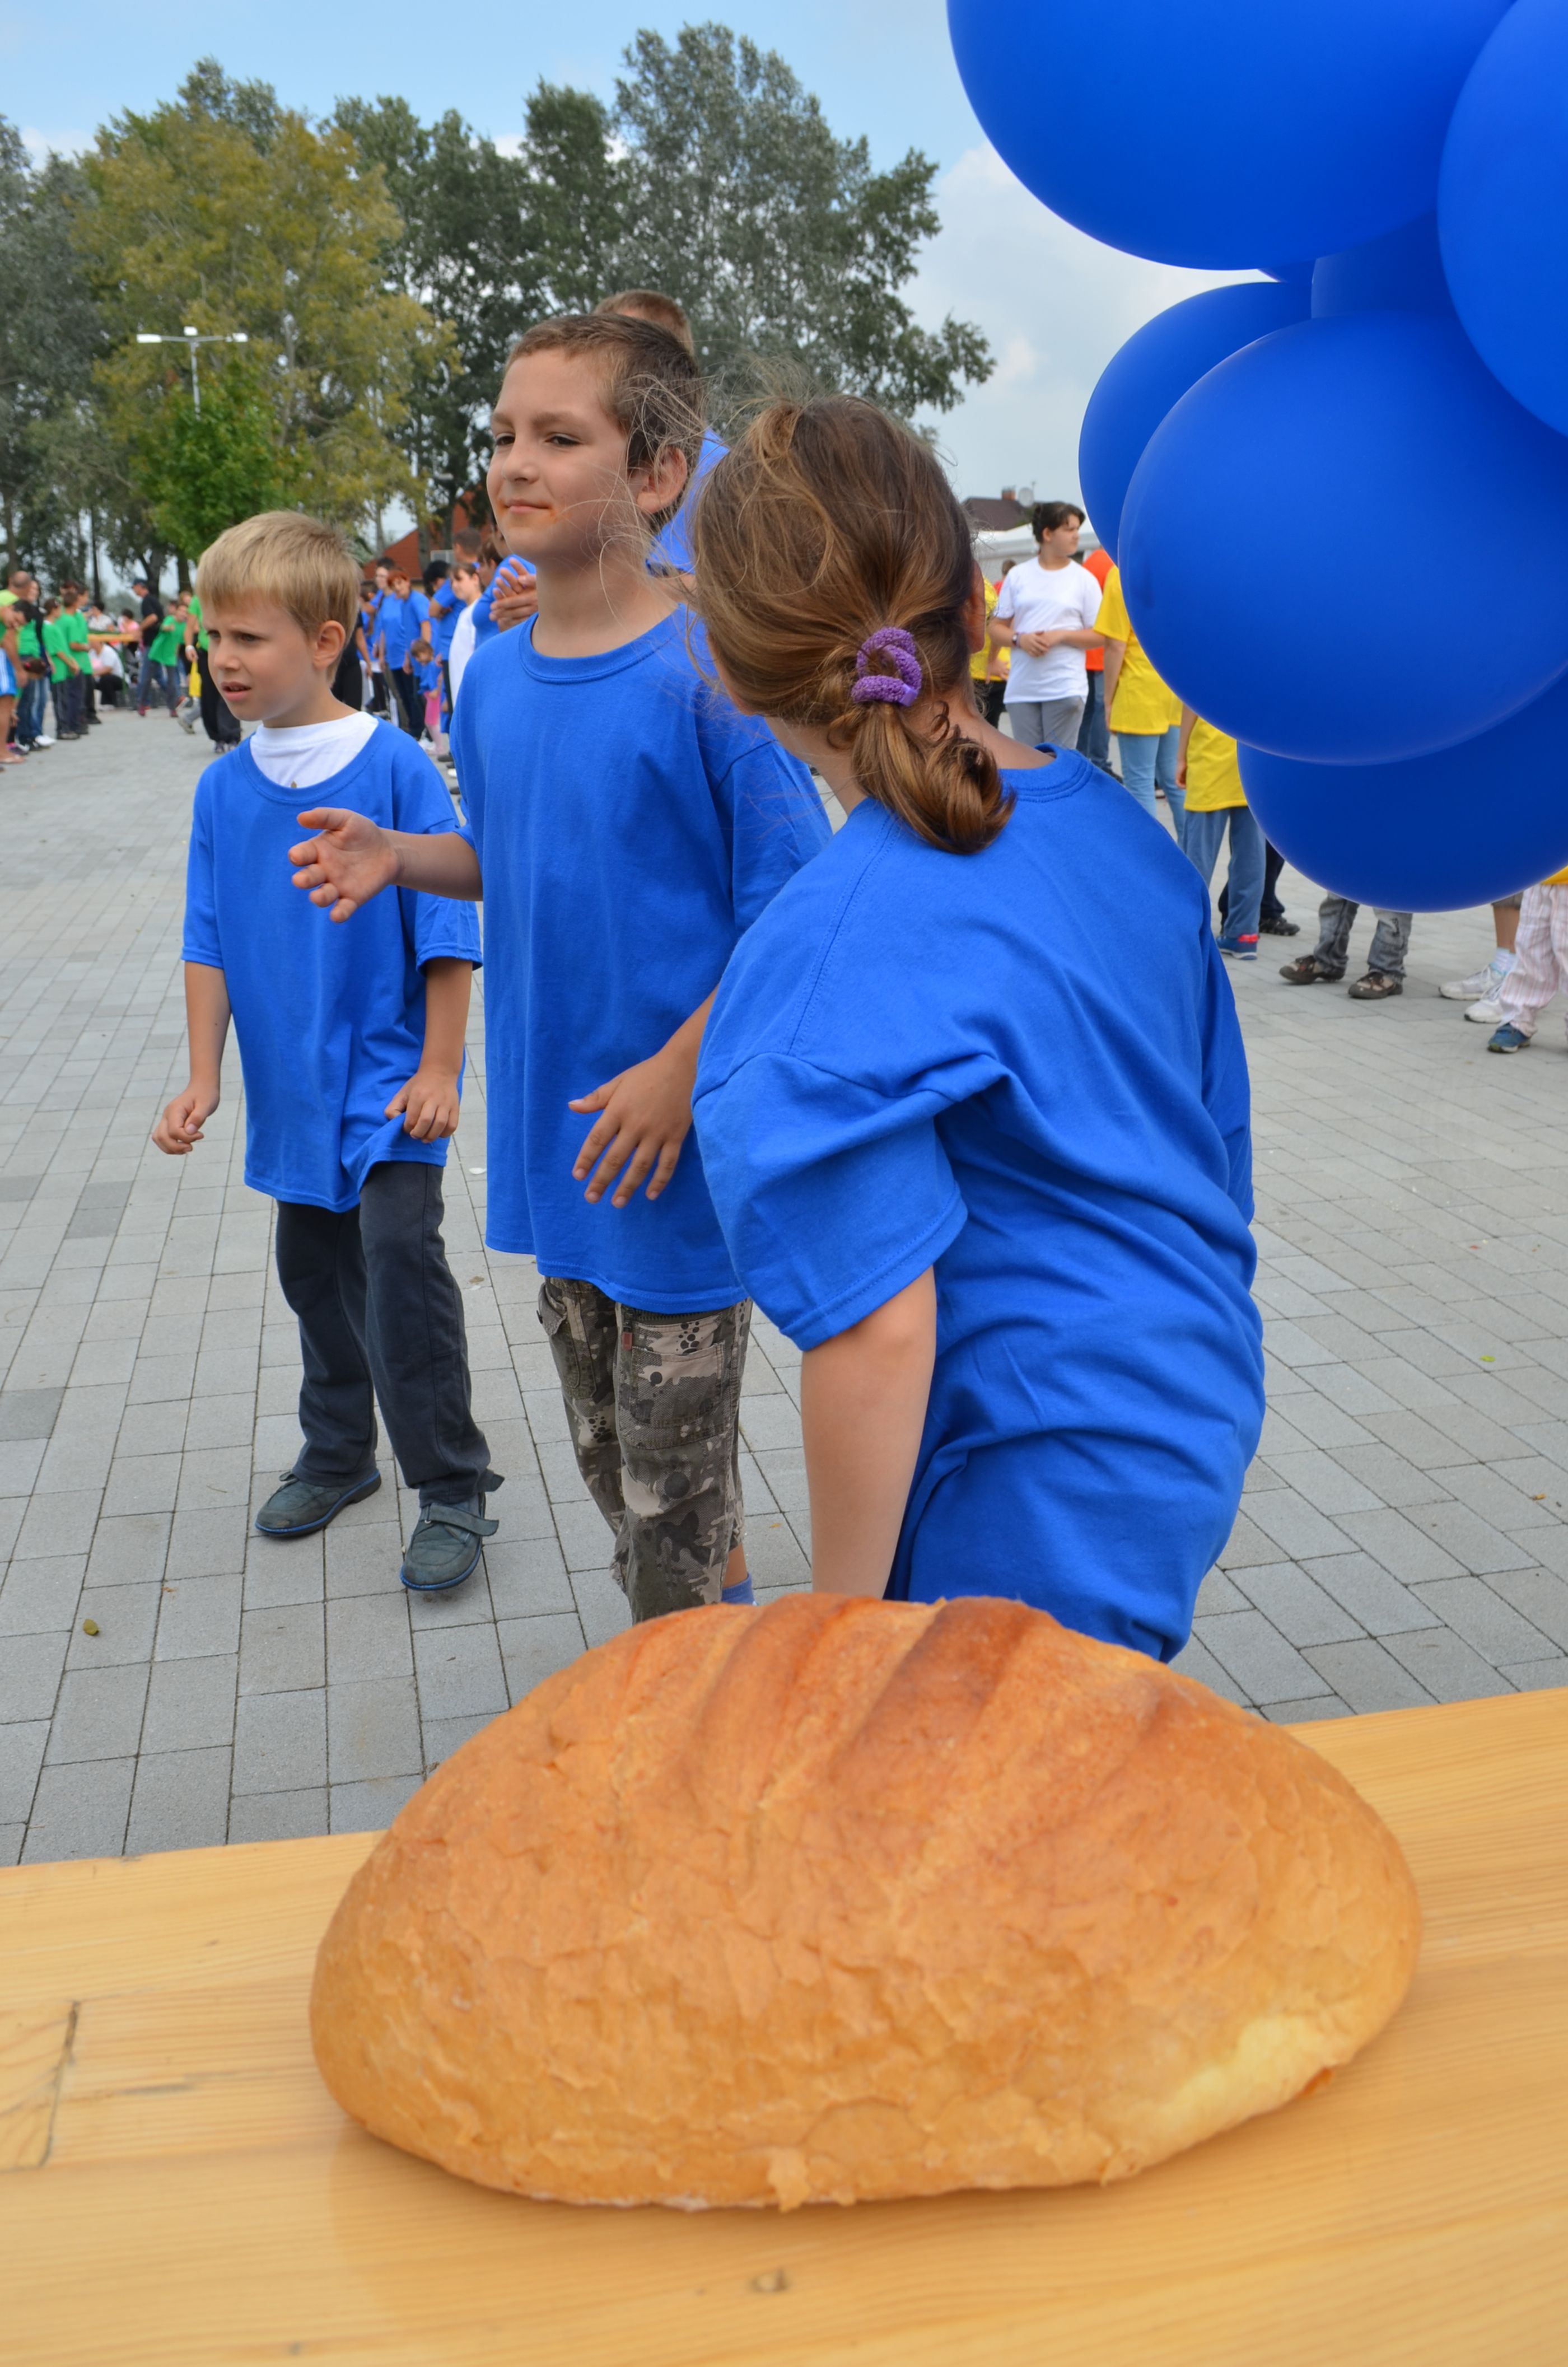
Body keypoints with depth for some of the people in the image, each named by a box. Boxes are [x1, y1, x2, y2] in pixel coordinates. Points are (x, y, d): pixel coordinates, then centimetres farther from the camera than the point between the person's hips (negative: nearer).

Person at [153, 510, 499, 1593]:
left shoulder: (397, 768, -13)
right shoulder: (225, 788, 2)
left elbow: (447, 933, -11)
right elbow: (209, 943, 7)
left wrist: (440, 1069, -12)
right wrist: (204, 1078, 6)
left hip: (389, 1079, -5)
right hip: (293, 1086, 6)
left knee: (401, 1257, -11)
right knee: (315, 1270, 16)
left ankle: (454, 1488, 5)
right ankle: (339, 1455, 36)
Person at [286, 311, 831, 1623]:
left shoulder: (710, 668, -16)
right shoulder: (493, 676, 5)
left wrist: (683, 1071, -21)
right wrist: (398, 857, 0)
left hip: (680, 1154, -7)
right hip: (555, 1142, 7)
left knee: (679, 1497, 4)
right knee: (610, 1461, 21)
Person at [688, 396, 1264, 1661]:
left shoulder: (834, 953, -26)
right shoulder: (1115, 819, -2)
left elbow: (880, 1330, -25)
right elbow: (1219, 1133, 8)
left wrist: (843, 1624, -12)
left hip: (1042, 1513, -7)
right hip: (1201, 1416, 8)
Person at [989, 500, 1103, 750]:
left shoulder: (1084, 579, 3)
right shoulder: (1017, 575, 8)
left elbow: (1099, 636, 3)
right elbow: (996, 628, 10)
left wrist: (1061, 636, -13)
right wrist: (1019, 639, -10)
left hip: (1066, 688, -2)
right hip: (1021, 688, 2)